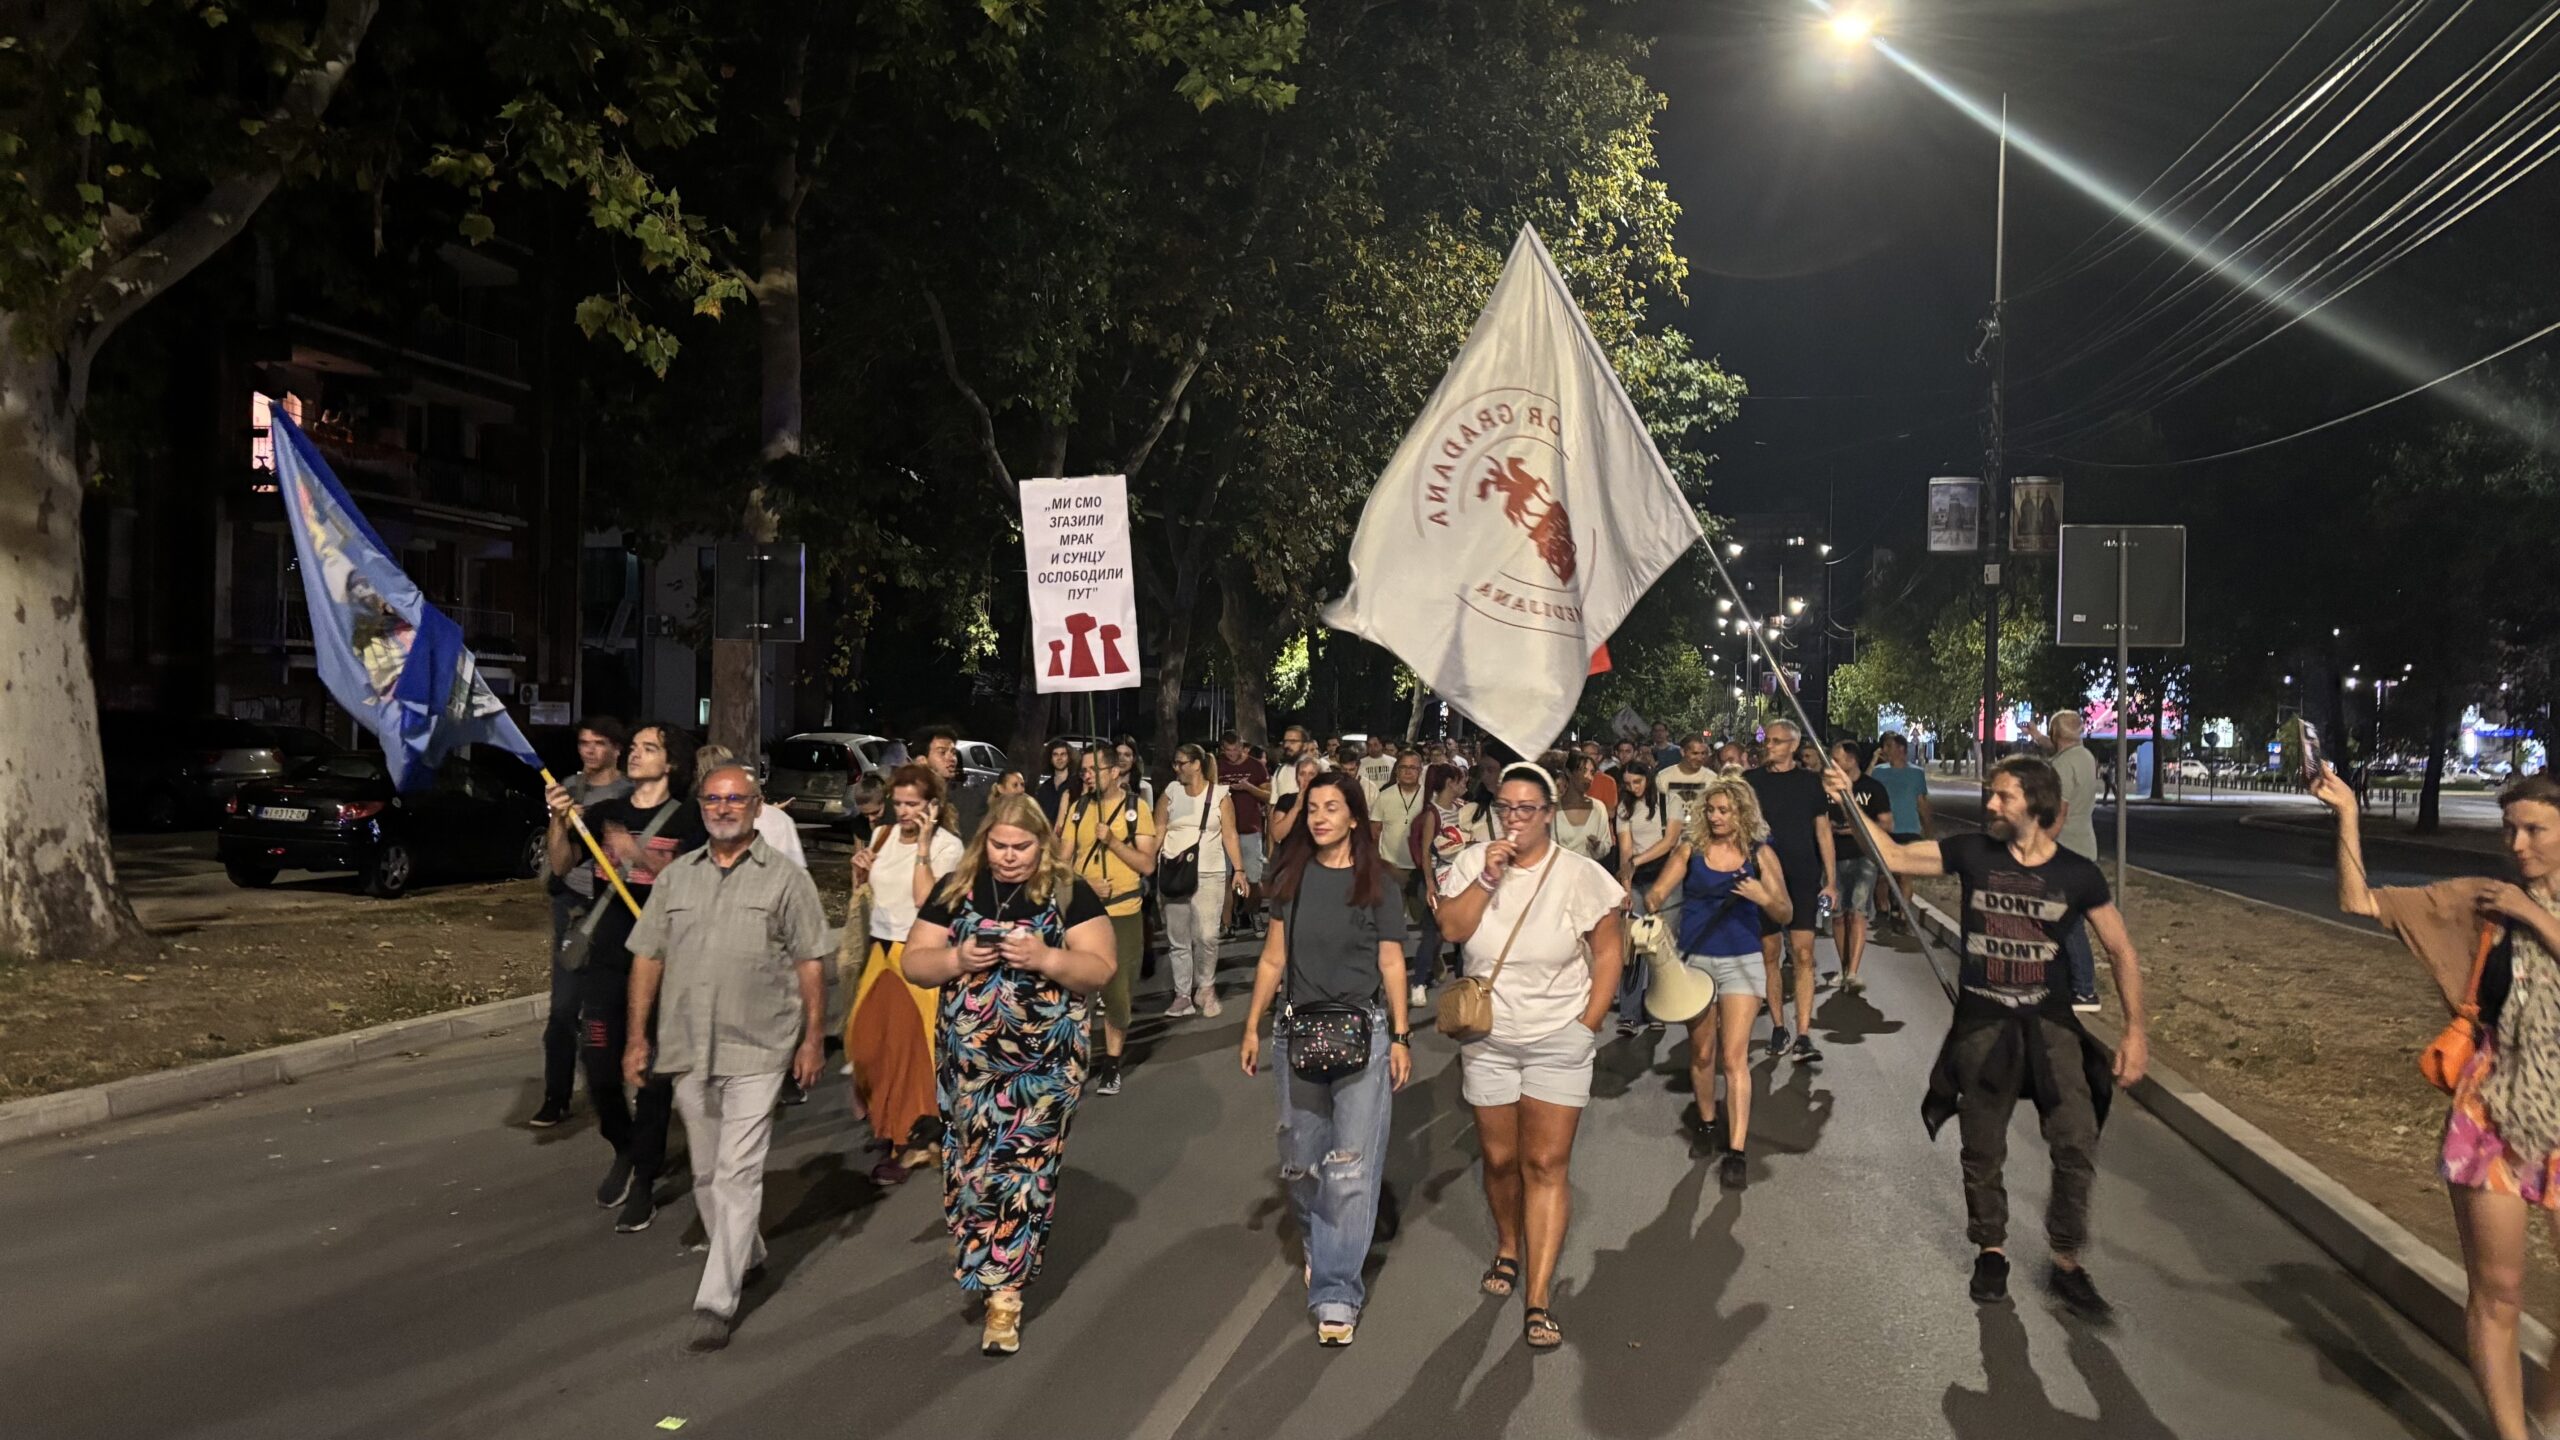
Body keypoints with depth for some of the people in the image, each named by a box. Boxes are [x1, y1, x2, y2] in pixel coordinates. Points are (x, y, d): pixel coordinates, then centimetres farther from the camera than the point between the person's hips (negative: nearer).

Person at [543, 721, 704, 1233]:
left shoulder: (688, 819, -2)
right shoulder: (605, 812, 10)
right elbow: (561, 864, 1)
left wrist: (639, 854, -30)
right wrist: (560, 819, -16)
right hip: (605, 960, 4)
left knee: (652, 1073, 1)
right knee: (600, 1068, 6)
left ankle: (644, 1183, 11)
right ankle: (624, 1151, 32)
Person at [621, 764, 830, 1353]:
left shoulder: (786, 877, 0)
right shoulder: (676, 877, 10)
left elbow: (810, 963, -1)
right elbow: (647, 958, 11)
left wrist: (814, 1038, -4)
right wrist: (637, 1037, 7)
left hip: (756, 1048, -5)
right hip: (688, 1049, 5)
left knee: (737, 1174, -7)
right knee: (706, 1172, 15)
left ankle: (716, 1301, -5)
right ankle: (745, 1259, 35)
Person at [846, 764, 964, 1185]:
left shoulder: (947, 845, -10)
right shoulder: (883, 836, 7)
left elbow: (925, 898, -23)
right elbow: (862, 889, 21)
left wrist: (923, 845, -22)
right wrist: (859, 868, 0)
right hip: (882, 950, 6)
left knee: (907, 1047, -4)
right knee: (866, 1040, 10)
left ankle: (908, 1141, 6)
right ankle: (883, 1120, 31)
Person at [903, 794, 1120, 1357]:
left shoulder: (1070, 894, -2)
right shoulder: (955, 891, 5)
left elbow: (1102, 968, -6)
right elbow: (913, 964, 5)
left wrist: (1045, 958, -22)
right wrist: (957, 960, -14)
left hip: (1045, 1061, -3)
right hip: (969, 1058, 3)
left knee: (1023, 1168, -5)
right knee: (972, 1165, 8)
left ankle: (1004, 1292, 3)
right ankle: (984, 1264, 31)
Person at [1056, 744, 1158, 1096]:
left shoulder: (1136, 808, -3)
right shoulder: (1077, 809, 6)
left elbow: (1148, 864, -7)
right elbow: (1063, 862, 4)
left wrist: (1112, 840, -19)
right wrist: (1086, 884, -14)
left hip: (1123, 914, -3)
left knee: (1117, 991, 2)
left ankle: (1112, 1064, 13)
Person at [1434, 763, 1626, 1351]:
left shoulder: (1580, 874, -10)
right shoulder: (1474, 861, -2)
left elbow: (1609, 951, -4)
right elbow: (1451, 928, -12)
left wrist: (1588, 1024, -8)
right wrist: (1487, 878, -22)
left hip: (1557, 1041, -2)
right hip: (1487, 1038, 2)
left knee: (1546, 1166, -4)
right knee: (1499, 1159, 12)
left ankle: (1538, 1299, -1)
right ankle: (1508, 1248, 39)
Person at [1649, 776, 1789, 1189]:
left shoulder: (1760, 854, -2)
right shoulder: (1690, 848, -1)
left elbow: (1784, 914, -1)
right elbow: (1658, 892, -7)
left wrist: (1765, 898, -22)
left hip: (1741, 962, -2)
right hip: (1693, 959, 2)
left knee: (1734, 1056, -9)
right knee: (1702, 1052, 15)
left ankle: (1737, 1150, -8)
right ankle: (1706, 1124, 35)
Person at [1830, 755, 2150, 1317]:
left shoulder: (2078, 874, -5)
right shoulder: (1972, 853, -4)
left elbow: (2121, 952, 2)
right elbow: (1893, 855, -4)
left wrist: (2136, 1029, -6)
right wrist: (1850, 804, -16)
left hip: (2051, 1023, 0)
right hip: (1982, 1024, 1)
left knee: (2076, 1145, -9)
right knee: (1983, 1152, 11)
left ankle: (2067, 1263, 11)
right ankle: (1991, 1251, 32)